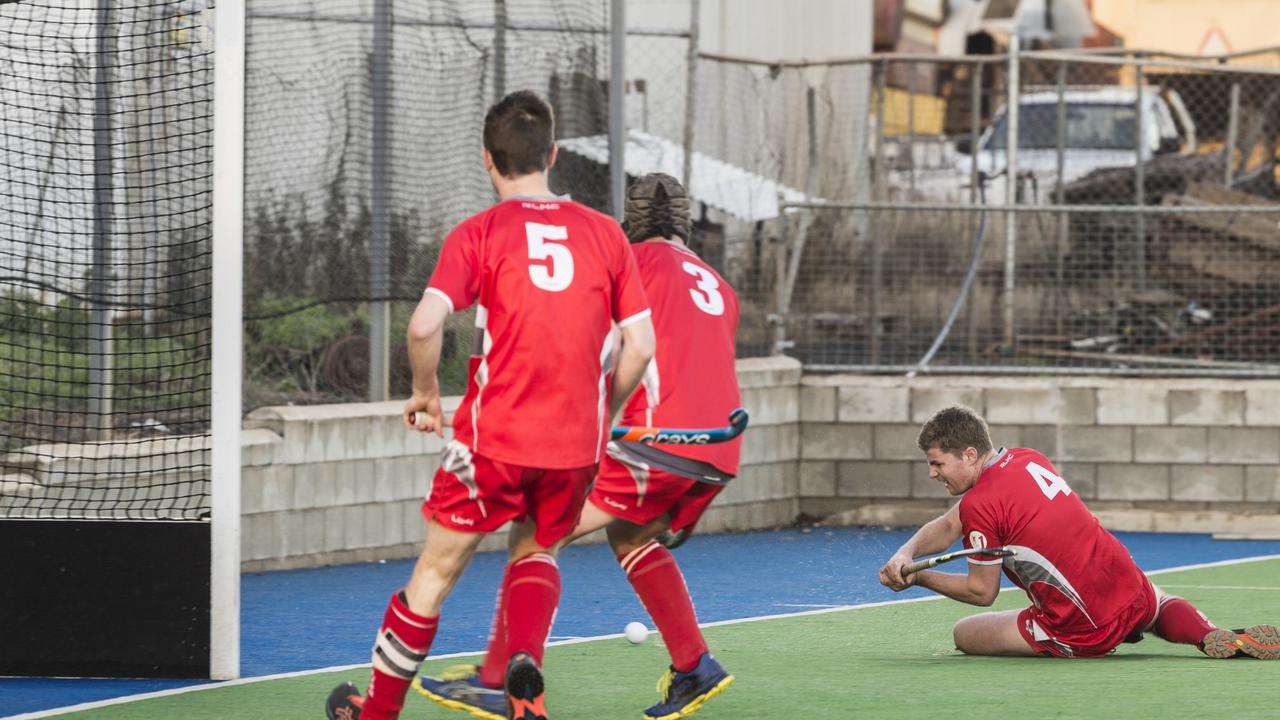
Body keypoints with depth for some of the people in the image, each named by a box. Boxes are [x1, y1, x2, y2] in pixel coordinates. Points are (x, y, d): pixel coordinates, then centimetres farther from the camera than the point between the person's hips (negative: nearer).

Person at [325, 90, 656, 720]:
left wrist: (425, 393, 0)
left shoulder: (479, 234, -5)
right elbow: (640, 344, 4)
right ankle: (525, 660, -1)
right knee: (536, 552, 26)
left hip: (493, 436, -3)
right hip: (576, 443, 3)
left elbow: (424, 325, -18)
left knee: (437, 570, 12)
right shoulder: (605, 234, 3)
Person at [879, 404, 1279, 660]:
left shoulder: (980, 504, -16)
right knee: (1162, 603, 42)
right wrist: (905, 555, 0)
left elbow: (982, 592, -5)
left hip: (1084, 630, -7)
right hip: (1136, 600, 7)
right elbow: (950, 525, 14)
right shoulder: (1028, 459, 10)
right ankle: (1217, 638, 4)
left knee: (964, 635, 9)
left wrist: (919, 578, 5)